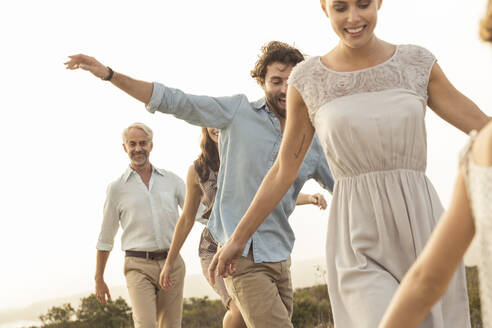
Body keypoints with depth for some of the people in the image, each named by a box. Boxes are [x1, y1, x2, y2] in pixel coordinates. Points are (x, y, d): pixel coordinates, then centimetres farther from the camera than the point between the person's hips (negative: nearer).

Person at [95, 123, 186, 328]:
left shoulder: (172, 180, 11)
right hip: (139, 266, -2)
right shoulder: (117, 188, 7)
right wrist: (99, 279, 13)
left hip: (172, 264, 2)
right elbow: (105, 239, 13)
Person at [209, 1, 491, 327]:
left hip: (424, 234, 2)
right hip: (361, 251, -2)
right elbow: (283, 172, 11)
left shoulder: (417, 64, 5)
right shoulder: (308, 80, 3)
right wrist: (238, 239, 13)